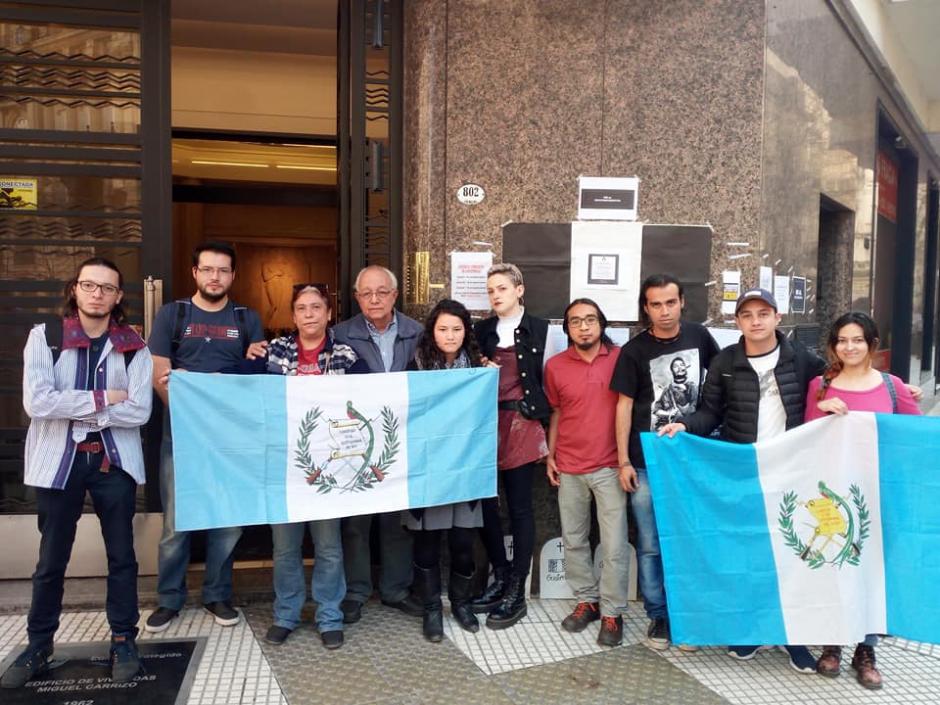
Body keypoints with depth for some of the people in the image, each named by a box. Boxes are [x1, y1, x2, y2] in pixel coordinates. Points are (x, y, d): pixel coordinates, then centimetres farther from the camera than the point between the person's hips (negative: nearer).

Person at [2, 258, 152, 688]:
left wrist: (73, 409, -13)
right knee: (51, 561, 11)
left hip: (114, 461, 1)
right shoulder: (43, 337, -2)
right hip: (59, 460, 0)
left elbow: (139, 412, -11)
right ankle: (38, 648, 28)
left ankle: (124, 641, 24)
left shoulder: (133, 348, 0)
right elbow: (36, 402, -15)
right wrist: (101, 399, -13)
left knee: (122, 556, 9)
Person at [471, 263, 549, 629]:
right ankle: (501, 577, 23)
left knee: (519, 507, 2)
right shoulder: (482, 330, 11)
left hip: (521, 424, -4)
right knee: (485, 503, 6)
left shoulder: (540, 329, 1)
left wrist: (544, 417, -5)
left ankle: (516, 592, 12)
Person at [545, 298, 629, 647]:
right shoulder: (555, 366, 3)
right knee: (574, 540, 13)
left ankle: (612, 612, 14)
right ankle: (586, 600, 29)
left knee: (615, 546, 0)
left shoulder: (621, 359, -4)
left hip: (610, 467, -3)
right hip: (569, 468, 3)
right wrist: (550, 456, 8)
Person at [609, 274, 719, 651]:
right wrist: (624, 461, -5)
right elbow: (624, 406, -1)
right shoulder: (634, 351, -3)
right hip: (647, 462, -1)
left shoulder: (698, 336, 2)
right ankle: (658, 616, 19)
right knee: (651, 545, 5)